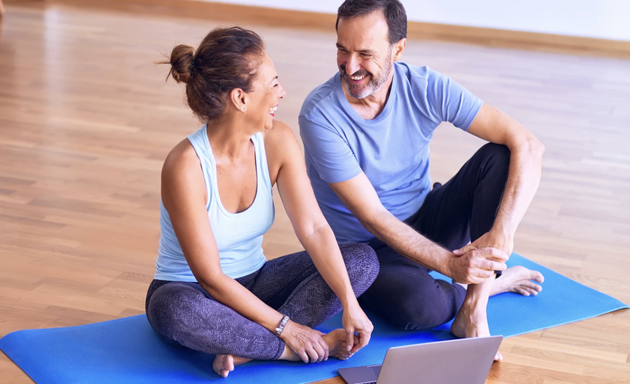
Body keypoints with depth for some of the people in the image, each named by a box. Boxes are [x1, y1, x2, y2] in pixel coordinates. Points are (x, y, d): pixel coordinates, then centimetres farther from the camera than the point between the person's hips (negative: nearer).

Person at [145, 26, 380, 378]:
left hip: (254, 282, 6)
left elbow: (314, 229, -13)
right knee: (176, 311, -42)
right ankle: (298, 349, -21)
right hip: (191, 292, -6)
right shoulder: (185, 167, -27)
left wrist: (350, 305, -23)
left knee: (364, 260, -11)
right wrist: (284, 327, -24)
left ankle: (247, 348, -23)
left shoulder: (278, 142, -11)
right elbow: (210, 277, -25)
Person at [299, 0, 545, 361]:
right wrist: (449, 264, -32)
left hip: (424, 222, 4)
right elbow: (372, 218, -23)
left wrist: (501, 234, -33)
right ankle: (493, 283, -1)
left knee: (500, 156, -19)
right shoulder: (320, 114, -22)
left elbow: (528, 146, -19)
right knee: (418, 304, -36)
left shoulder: (426, 88, -14)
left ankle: (472, 309, -23)